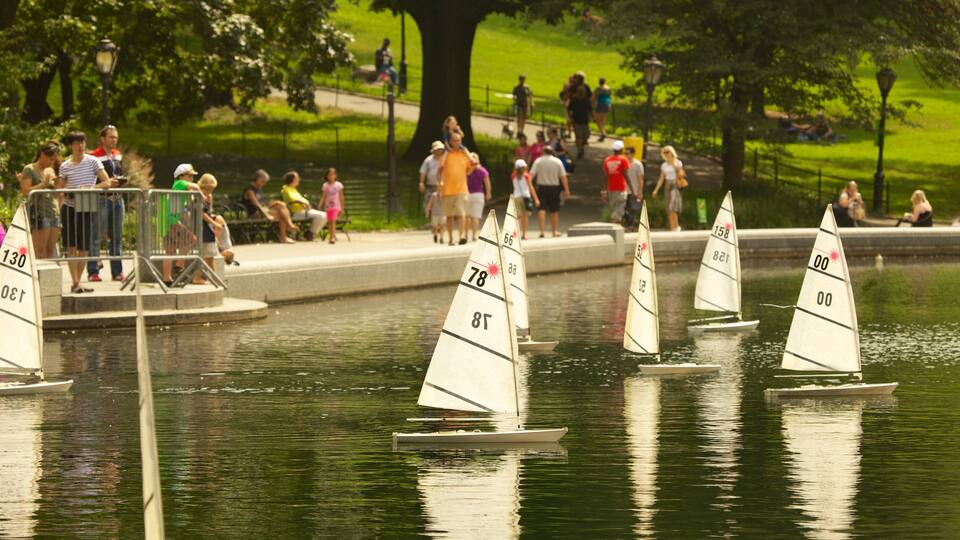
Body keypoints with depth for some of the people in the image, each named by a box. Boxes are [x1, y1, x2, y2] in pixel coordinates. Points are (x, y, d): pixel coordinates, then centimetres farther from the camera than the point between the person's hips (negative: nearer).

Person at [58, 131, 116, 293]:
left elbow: (107, 183, -5)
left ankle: (76, 283, 13)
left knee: (83, 248, 2)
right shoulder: (65, 167, 6)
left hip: (87, 209, -1)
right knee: (71, 246, -5)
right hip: (69, 208, 1)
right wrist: (64, 193, -10)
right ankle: (75, 283, -6)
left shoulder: (92, 161, 0)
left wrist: (90, 188, -18)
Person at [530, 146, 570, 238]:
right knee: (554, 211, 11)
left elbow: (531, 174, -10)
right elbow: (563, 177, -1)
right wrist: (566, 190, 2)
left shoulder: (539, 161, -2)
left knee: (542, 209, -2)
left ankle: (541, 231, -14)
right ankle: (554, 232, 19)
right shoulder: (558, 161, 0)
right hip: (554, 188, 1)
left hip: (541, 187, -1)